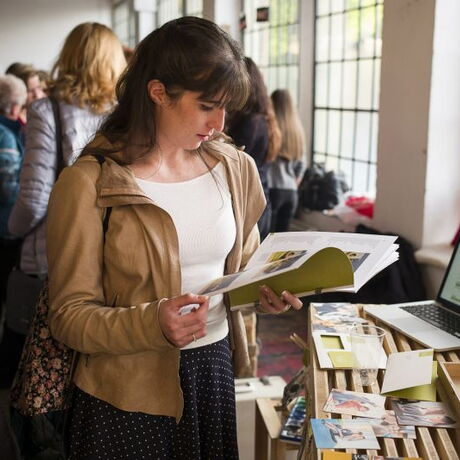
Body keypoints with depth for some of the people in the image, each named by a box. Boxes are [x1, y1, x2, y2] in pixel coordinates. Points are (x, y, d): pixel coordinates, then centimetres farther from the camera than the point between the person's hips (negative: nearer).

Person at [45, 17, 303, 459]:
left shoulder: (235, 168, 2)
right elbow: (69, 315, -13)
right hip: (129, 392, -4)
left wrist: (266, 291, -7)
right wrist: (153, 324, -29)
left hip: (217, 370, 5)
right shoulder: (88, 184, -14)